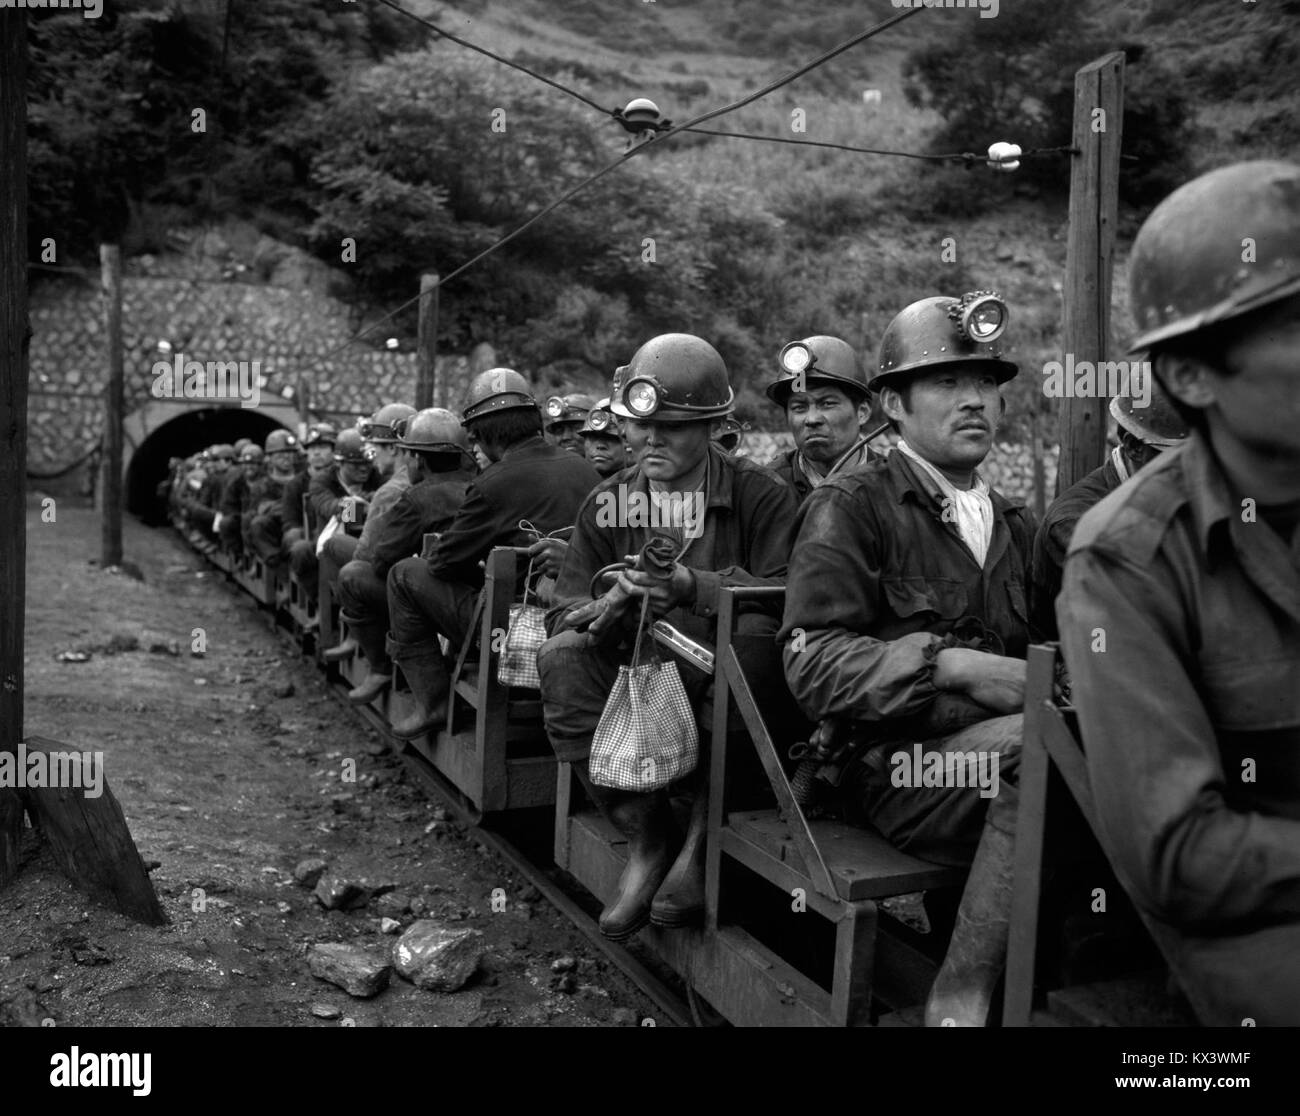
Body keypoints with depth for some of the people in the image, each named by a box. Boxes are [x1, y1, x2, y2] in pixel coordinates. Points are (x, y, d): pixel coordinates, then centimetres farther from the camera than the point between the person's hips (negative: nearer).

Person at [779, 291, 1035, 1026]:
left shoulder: (1017, 525, 23)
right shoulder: (850, 508, 2)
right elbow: (813, 664, -9)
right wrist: (950, 664, -19)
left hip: (993, 754, 6)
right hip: (893, 766, -6)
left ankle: (962, 998, -13)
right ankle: (961, 995, -17)